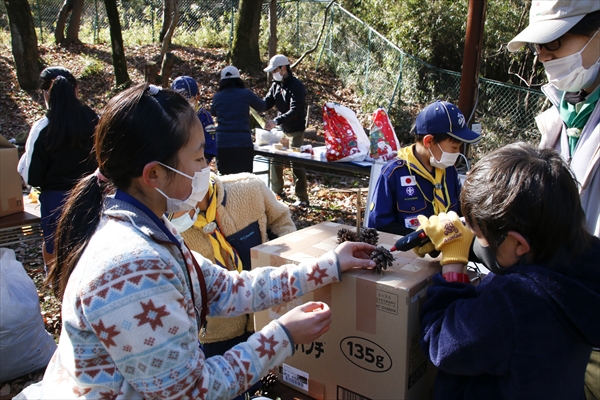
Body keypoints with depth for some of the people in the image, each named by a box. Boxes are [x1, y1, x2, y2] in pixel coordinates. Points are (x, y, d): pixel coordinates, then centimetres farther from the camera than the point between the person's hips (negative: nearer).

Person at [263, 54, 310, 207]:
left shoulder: (296, 86, -17)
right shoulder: (276, 85, 7)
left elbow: (294, 111, -26)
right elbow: (267, 103, 7)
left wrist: (276, 121, -37)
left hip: (295, 131, -8)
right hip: (280, 129, 8)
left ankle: (302, 198, 1)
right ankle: (277, 191, 27)